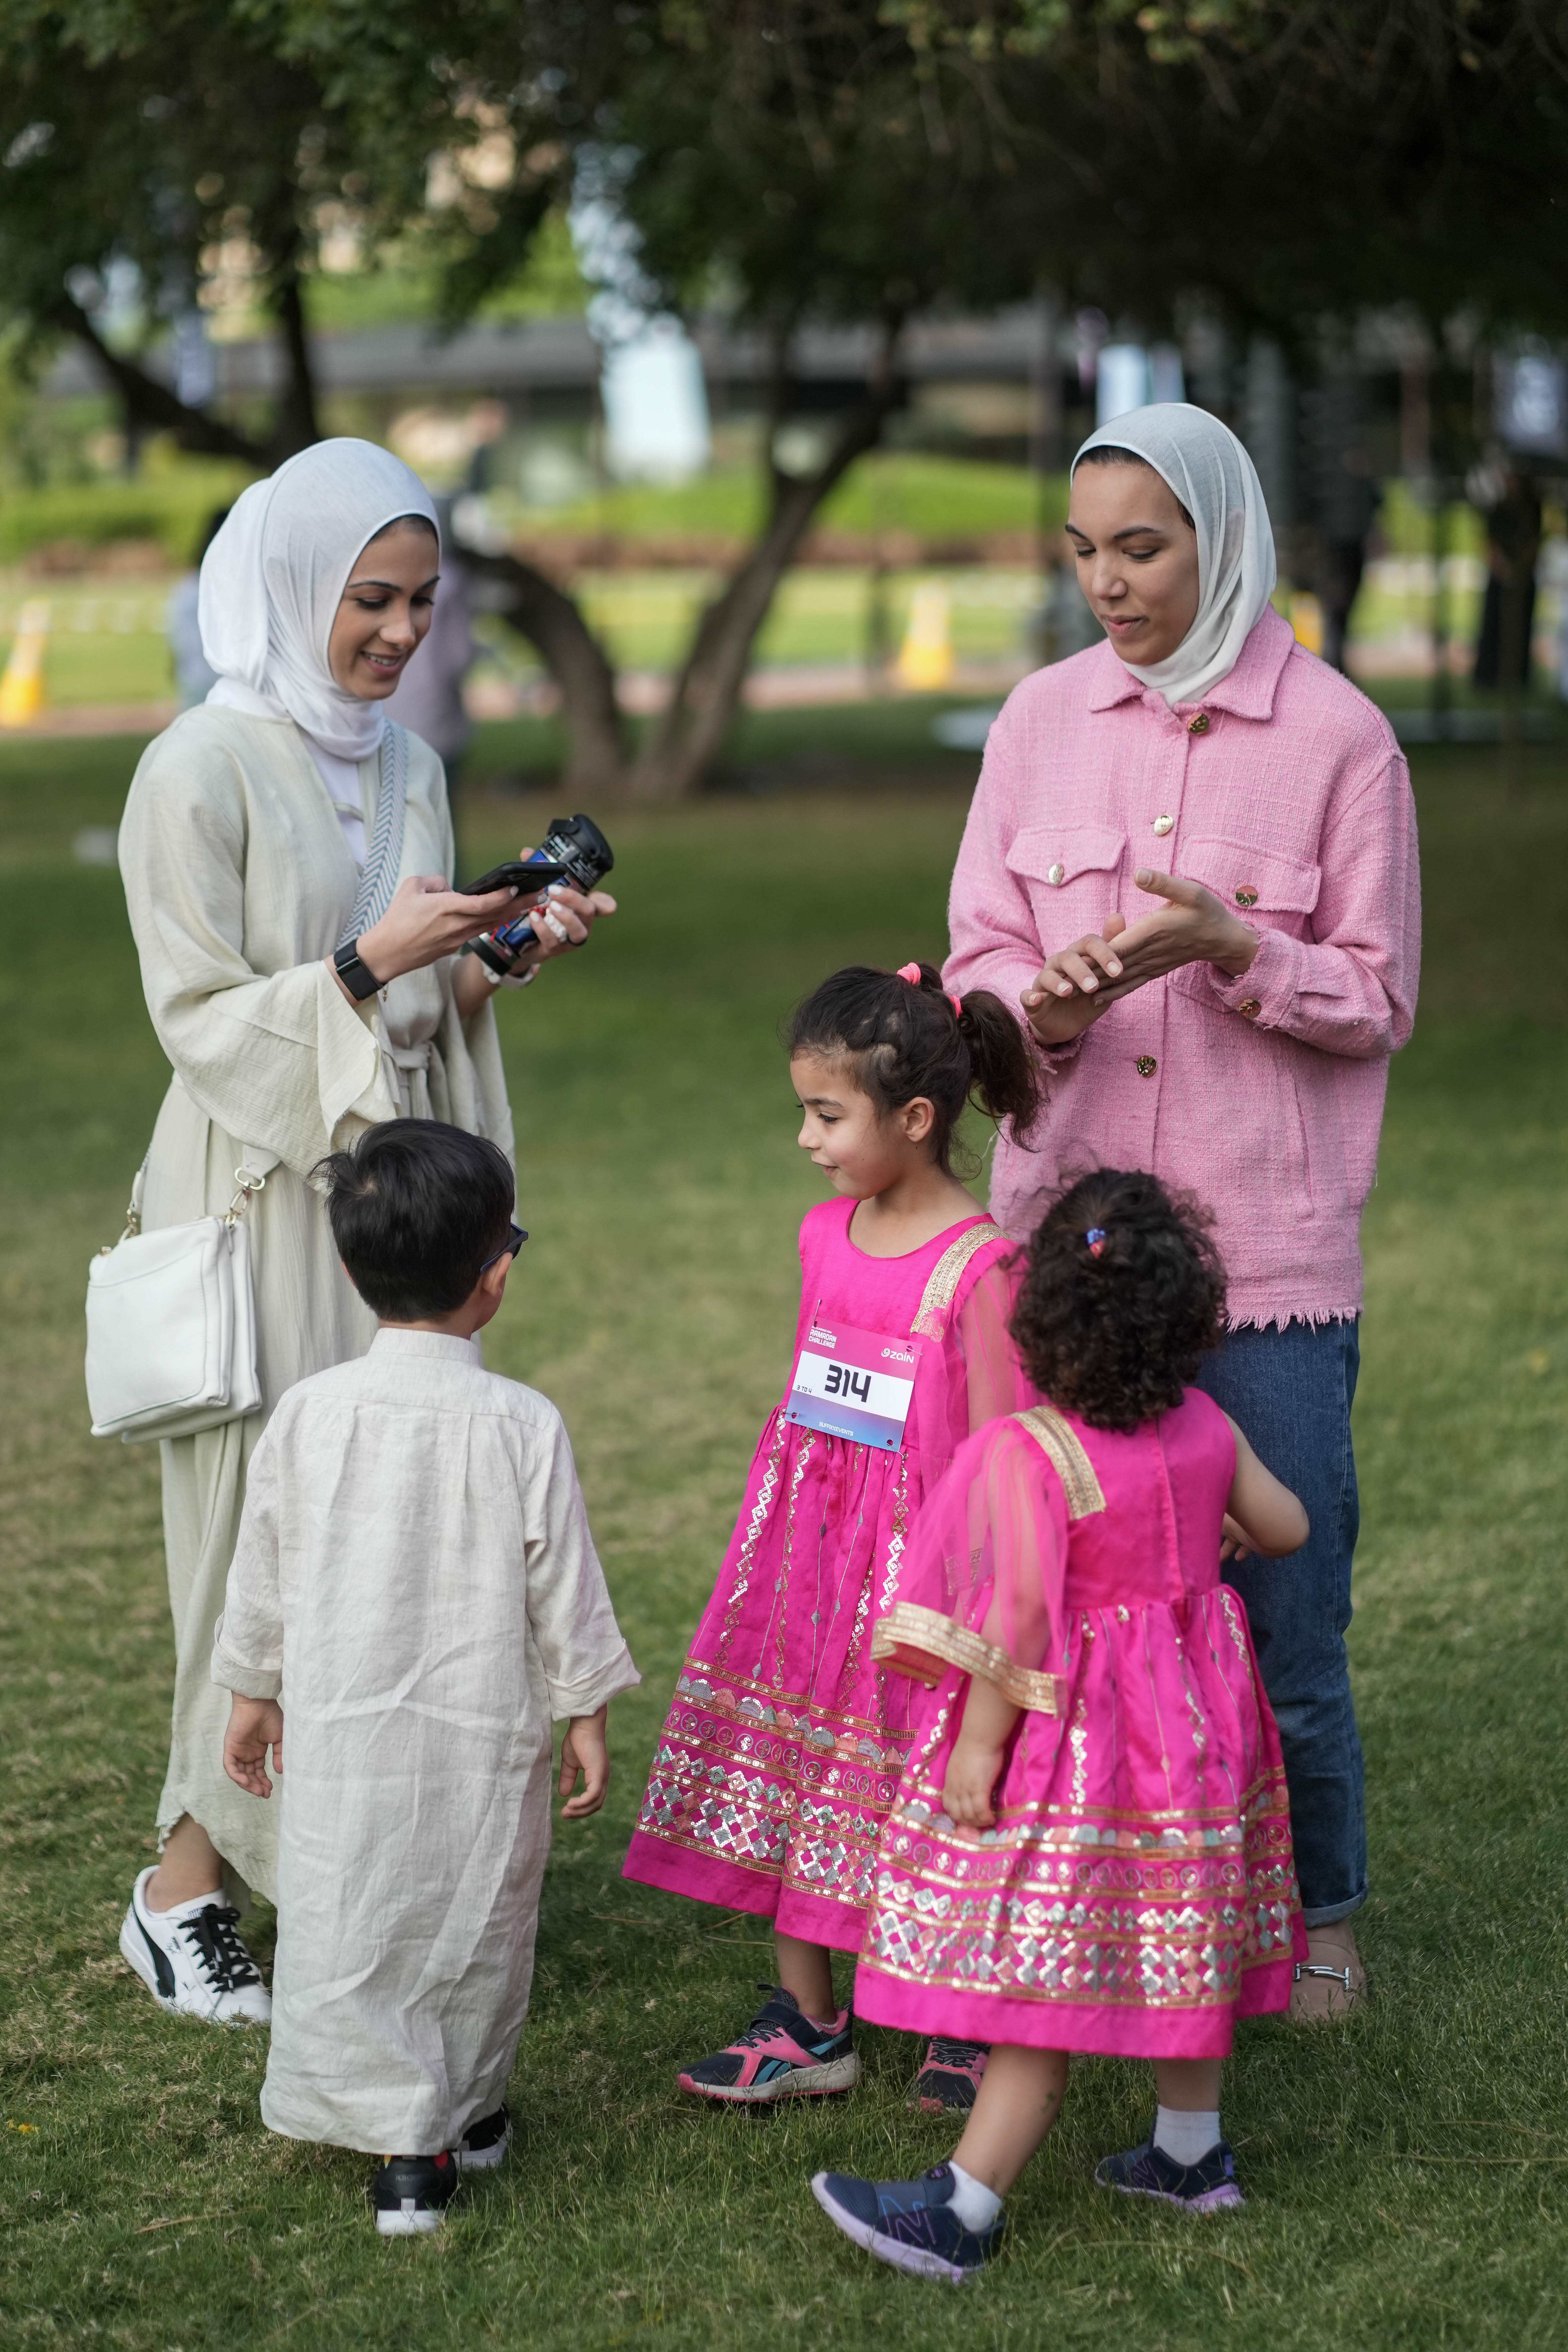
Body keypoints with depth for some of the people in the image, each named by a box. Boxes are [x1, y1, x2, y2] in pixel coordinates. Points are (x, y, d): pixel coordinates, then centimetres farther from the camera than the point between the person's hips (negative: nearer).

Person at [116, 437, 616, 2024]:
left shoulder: (404, 766, 12)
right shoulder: (201, 771, -11)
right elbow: (199, 1019, -12)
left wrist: (503, 959, -2)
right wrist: (368, 961, -22)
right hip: (262, 1194, -7)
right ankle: (186, 1892, 8)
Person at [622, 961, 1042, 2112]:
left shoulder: (978, 1266, -15)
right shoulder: (826, 1235, 7)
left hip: (916, 1553, -7)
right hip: (805, 1543, 7)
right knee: (784, 1771, 10)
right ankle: (808, 2025, 22)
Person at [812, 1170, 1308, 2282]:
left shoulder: (1027, 1454, -22)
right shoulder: (1207, 1428, -1)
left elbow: (1019, 1619, -22)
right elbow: (1285, 1529, 14)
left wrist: (980, 1746, -14)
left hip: (1075, 1734, -7)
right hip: (1195, 1720, 7)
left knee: (1045, 1972, -5)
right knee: (1174, 1942, 21)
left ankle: (963, 2211, 1)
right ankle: (1192, 2152, 35)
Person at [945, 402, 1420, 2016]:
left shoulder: (1334, 735, -3)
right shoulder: (1044, 718, 7)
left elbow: (1377, 1002, 0)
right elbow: (980, 957, 6)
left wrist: (1228, 947, -17)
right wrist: (1051, 999, -16)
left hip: (1266, 1243, -3)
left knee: (1278, 1603, 3)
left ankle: (1313, 1911, 24)